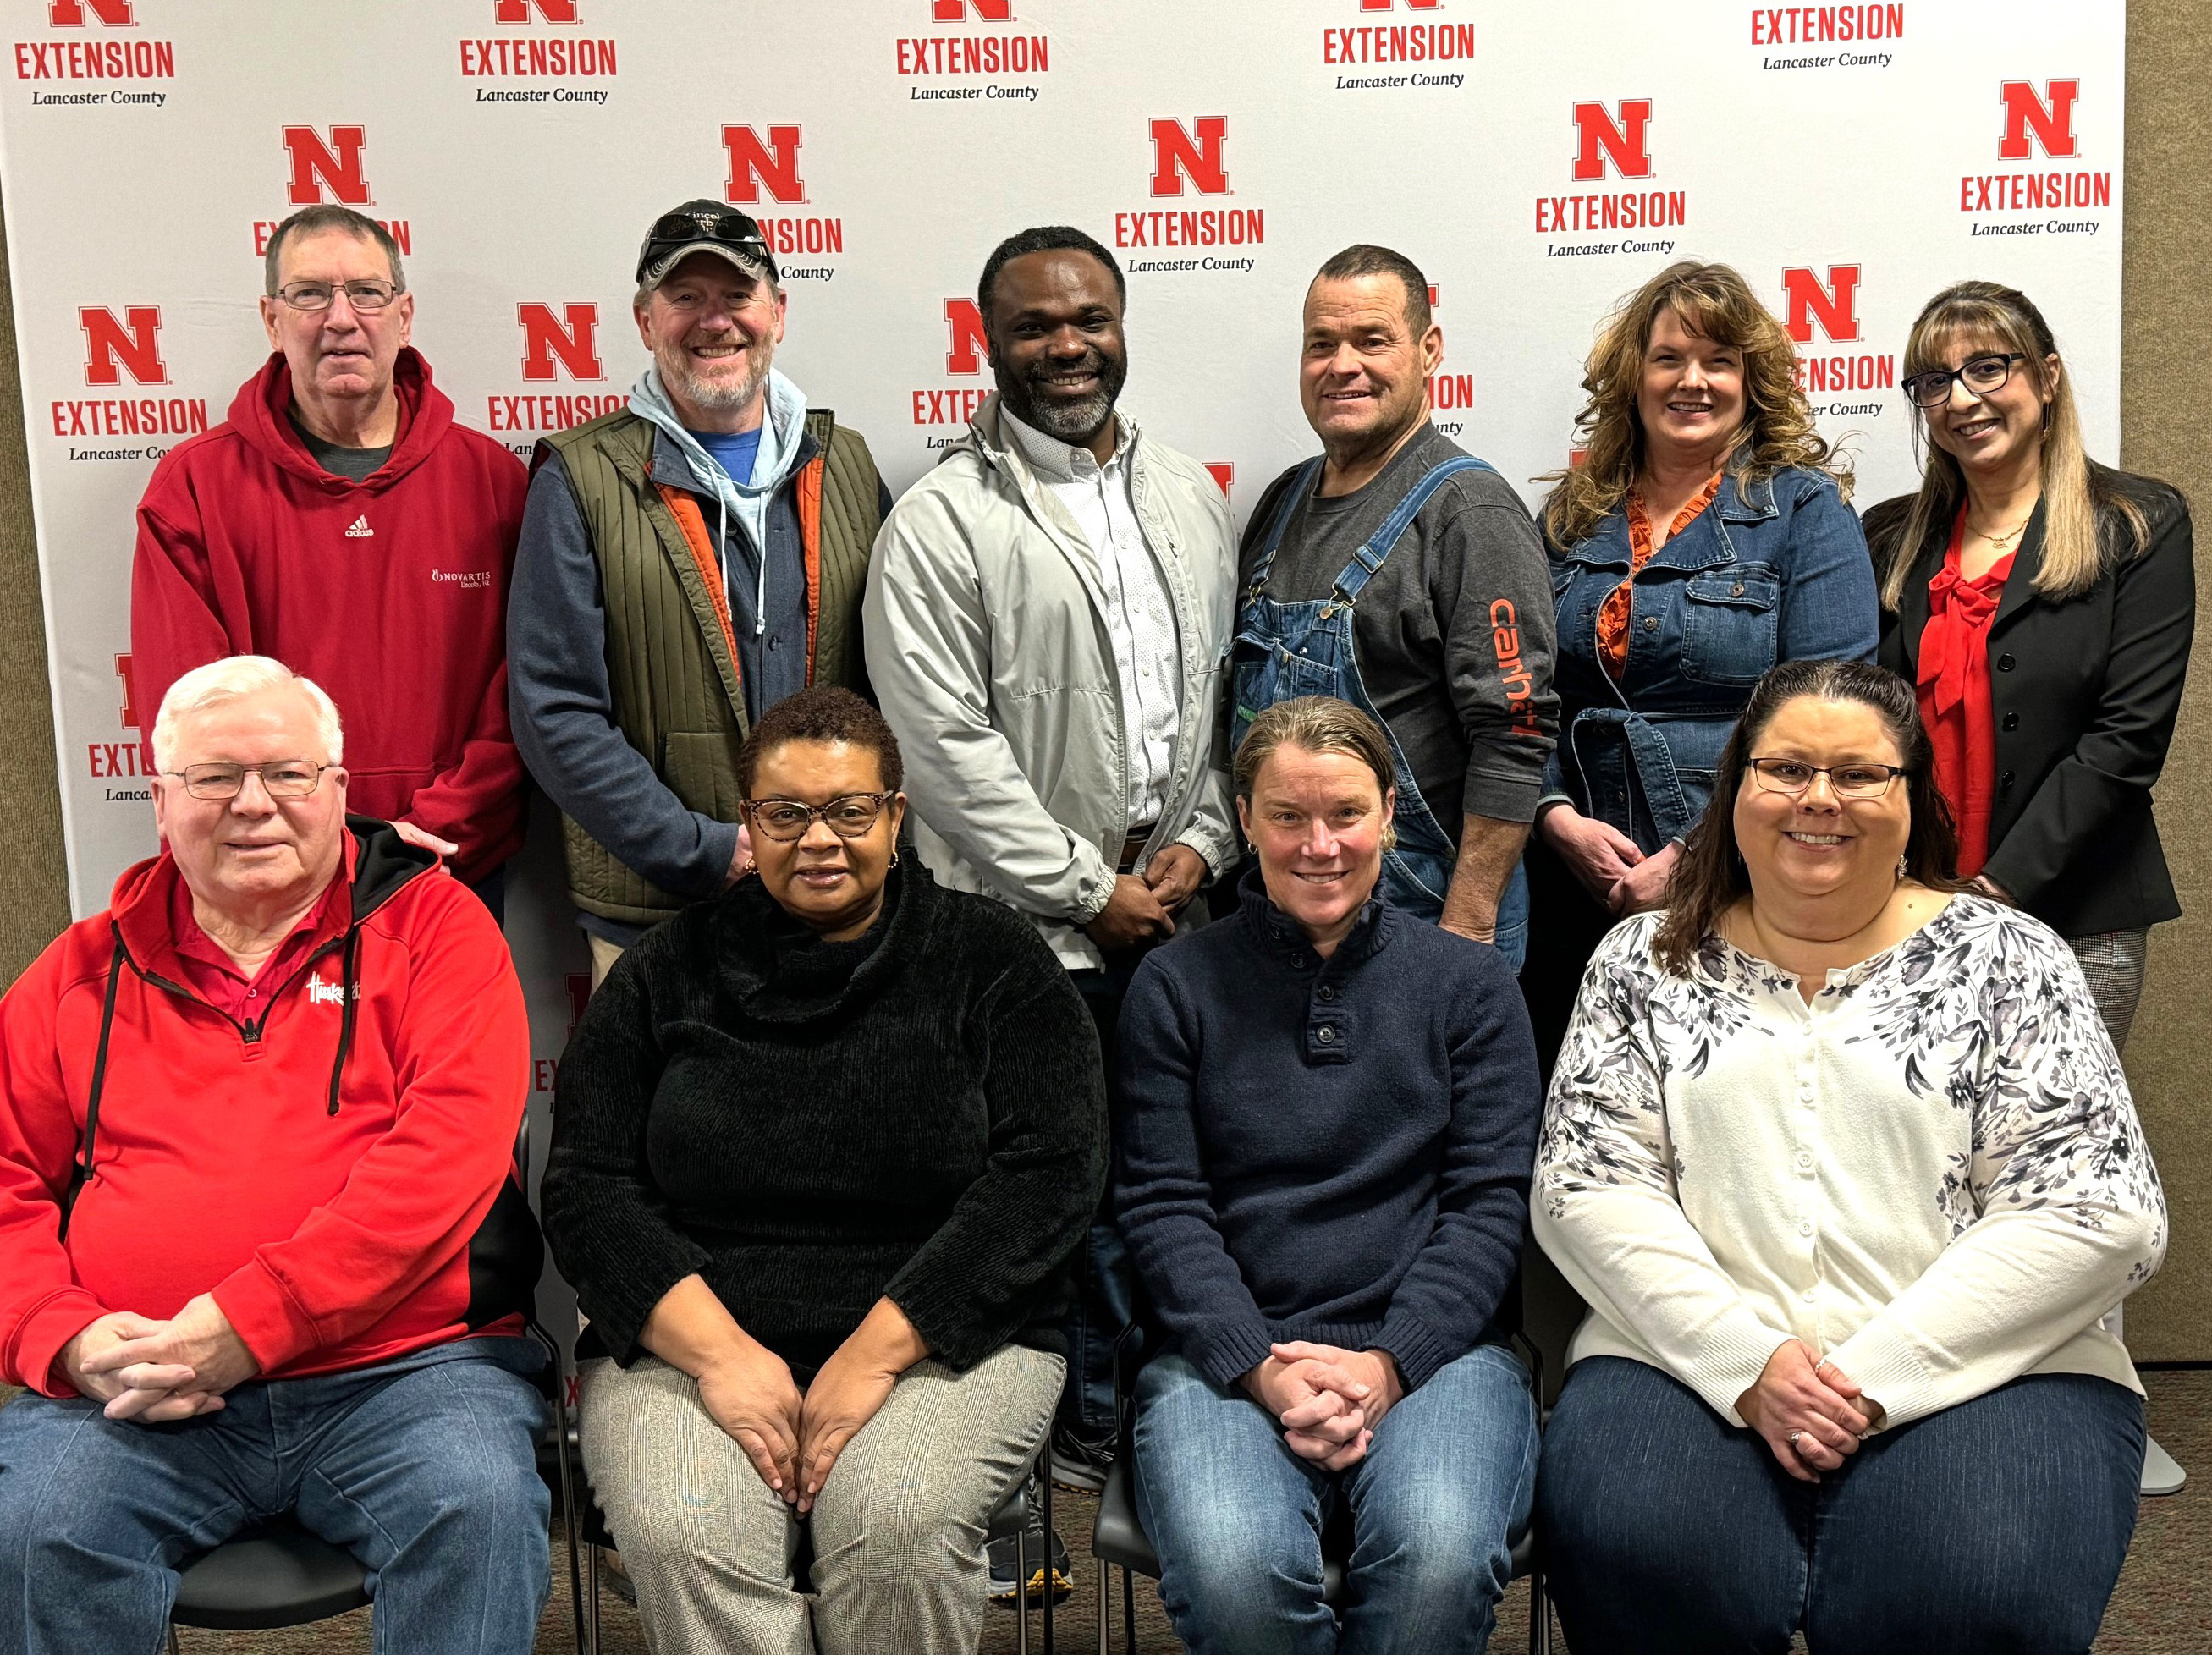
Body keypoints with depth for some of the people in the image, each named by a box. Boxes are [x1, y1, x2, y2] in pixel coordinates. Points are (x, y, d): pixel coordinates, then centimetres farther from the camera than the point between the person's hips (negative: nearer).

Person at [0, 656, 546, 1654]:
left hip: (404, 1368, -2)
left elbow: (447, 1150, -8)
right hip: (125, 1393, 3)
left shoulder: (433, 926, 6)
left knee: (478, 1507, -30)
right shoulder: (85, 971, 17)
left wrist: (243, 1325, -14)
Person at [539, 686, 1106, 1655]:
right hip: (689, 1345, 1)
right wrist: (720, 1352, -12)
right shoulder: (666, 975, 11)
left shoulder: (991, 962, 6)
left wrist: (874, 1354, -14)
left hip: (941, 1339, -1)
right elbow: (586, 1190, 4)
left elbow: (1048, 1175, -5)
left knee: (898, 1525, -31)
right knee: (682, 1540, -29)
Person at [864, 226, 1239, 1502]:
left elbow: (1227, 689, 15)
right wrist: (1090, 889, -10)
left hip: (1175, 917, 5)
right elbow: (947, 744, -12)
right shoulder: (943, 521, -6)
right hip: (1026, 930, -5)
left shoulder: (1192, 499, 12)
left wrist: (1202, 841, 1)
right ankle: (1093, 1424, 20)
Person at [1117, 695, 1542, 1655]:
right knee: (1231, 1571, -30)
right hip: (1225, 1352, 0)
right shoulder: (1177, 988, 10)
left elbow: (1490, 1200, 4)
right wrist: (1262, 1369, -12)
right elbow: (1160, 1205, 3)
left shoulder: (1470, 983, 11)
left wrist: (1389, 1362, -11)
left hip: (1429, 1346, 1)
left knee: (1441, 1557, -31)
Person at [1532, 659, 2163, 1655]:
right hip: (1696, 1365, 1)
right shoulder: (1646, 962, 11)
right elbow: (1585, 1187, 2)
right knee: (1630, 1551, -29)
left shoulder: (2004, 958, 6)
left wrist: (1874, 1374, -11)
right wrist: (1745, 1360, -12)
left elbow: (2102, 1215, -2)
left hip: (1979, 1375, -1)